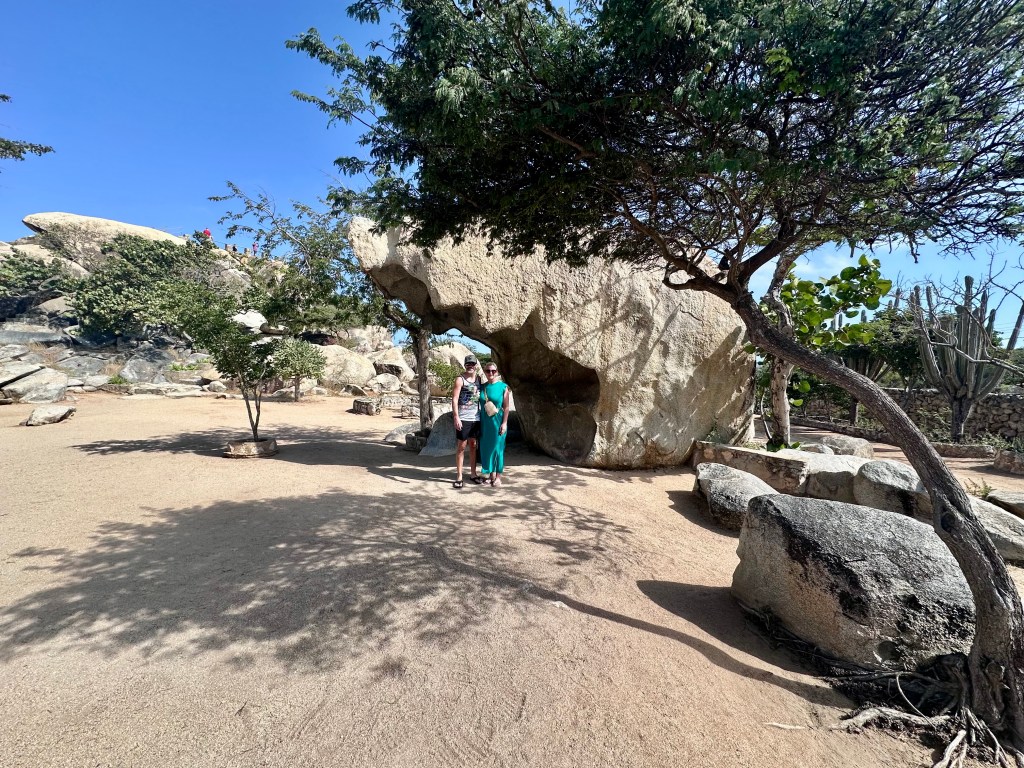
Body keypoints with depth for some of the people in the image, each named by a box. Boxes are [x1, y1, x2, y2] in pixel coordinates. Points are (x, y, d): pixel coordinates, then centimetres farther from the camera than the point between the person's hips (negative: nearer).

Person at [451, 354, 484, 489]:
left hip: (476, 418, 5)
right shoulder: (460, 379, -6)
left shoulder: (479, 378, 10)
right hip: (463, 418, -5)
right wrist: (456, 417, -20)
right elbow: (454, 399, -12)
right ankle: (459, 477, 7)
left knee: (473, 445, 13)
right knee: (461, 447, 1)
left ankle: (473, 474, 24)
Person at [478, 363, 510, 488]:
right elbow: (480, 405, 9)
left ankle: (498, 477, 10)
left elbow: (506, 407, -6)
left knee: (497, 448, 1)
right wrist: (479, 422, 6)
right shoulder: (482, 387, 6)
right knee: (486, 448, 7)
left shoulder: (503, 387, -4)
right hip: (485, 423, 4)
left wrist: (504, 423, -12)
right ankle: (491, 475, 20)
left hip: (497, 422, -4)